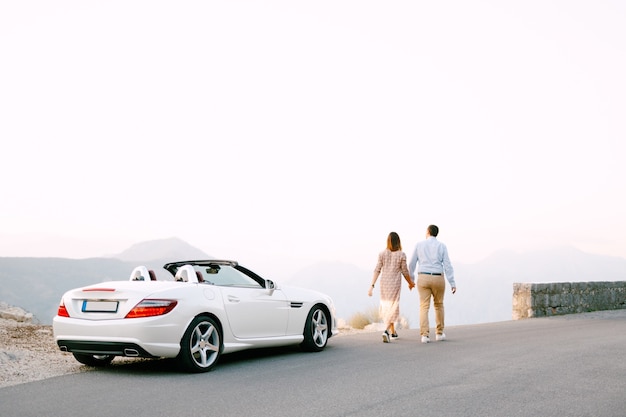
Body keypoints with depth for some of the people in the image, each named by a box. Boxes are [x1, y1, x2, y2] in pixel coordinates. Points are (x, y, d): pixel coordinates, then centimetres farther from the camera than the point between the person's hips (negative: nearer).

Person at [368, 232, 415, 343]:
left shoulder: (382, 254, -2)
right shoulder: (401, 255, -7)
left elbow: (377, 270, -5)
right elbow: (405, 272, -2)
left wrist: (372, 286, -4)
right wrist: (410, 283, 15)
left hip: (384, 283, 3)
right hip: (395, 283, -3)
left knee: (386, 307, 17)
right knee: (393, 308, 0)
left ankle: (393, 332, 31)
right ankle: (386, 331, -20)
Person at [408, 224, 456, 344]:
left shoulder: (419, 245, 3)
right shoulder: (442, 246, 1)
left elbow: (412, 264, 7)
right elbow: (447, 265, -5)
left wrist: (411, 279, 21)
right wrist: (453, 283, -4)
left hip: (423, 278, 0)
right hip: (438, 279, 0)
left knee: (424, 307, -1)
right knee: (439, 305, 19)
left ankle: (425, 335, -15)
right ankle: (439, 333, 22)